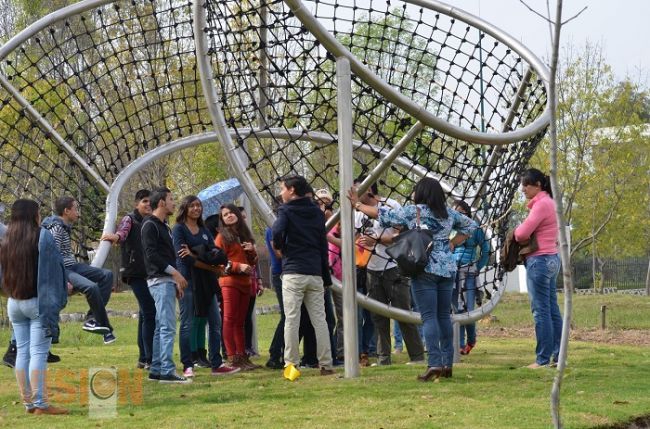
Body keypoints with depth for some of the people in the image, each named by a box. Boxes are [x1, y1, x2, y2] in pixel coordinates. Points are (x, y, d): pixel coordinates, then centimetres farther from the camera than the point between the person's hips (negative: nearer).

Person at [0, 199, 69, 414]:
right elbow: (51, 272, -12)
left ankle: (28, 402, 11)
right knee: (39, 352, -7)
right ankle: (40, 403, -10)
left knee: (22, 352, 9)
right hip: (38, 301, -6)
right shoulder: (42, 237, -9)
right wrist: (58, 294, -9)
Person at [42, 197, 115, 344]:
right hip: (63, 270, -10)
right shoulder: (56, 228, -14)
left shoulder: (66, 227, 15)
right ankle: (104, 326, -15)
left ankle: (92, 318, -7)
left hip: (72, 266, 10)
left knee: (106, 275, 2)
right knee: (91, 287, -30)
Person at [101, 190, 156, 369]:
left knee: (145, 314, 11)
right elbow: (123, 232, -25)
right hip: (136, 273, -7)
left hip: (150, 273, 7)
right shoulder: (130, 220, -3)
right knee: (149, 313, -16)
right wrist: (117, 236, -47)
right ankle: (149, 359, -18)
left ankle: (143, 358, 18)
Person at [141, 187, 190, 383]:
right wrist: (174, 272, -21)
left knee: (161, 327, 10)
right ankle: (167, 371, -17)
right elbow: (152, 254, -19)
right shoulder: (150, 225, -9)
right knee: (168, 327, -14)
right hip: (159, 280, -10)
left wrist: (175, 282, 19)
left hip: (167, 281, 10)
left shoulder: (163, 226, 21)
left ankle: (156, 370, 13)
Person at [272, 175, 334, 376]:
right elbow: (323, 245, 15)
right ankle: (326, 364, 5)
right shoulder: (317, 213, 14)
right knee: (319, 319, 6)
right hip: (315, 273, 5)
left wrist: (279, 246, 2)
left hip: (293, 272, -5)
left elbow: (277, 232, -21)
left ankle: (291, 364, -4)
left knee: (291, 320, -2)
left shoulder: (286, 211, -2)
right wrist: (326, 276, 17)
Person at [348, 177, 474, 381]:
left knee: (429, 317, -7)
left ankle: (434, 363, -15)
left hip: (425, 270, -5)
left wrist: (357, 204, 10)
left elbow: (382, 214, -1)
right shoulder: (448, 213, 10)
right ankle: (447, 363, 11)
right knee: (444, 315, 10)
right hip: (447, 269, 5)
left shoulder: (412, 211, -5)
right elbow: (469, 225, 22)